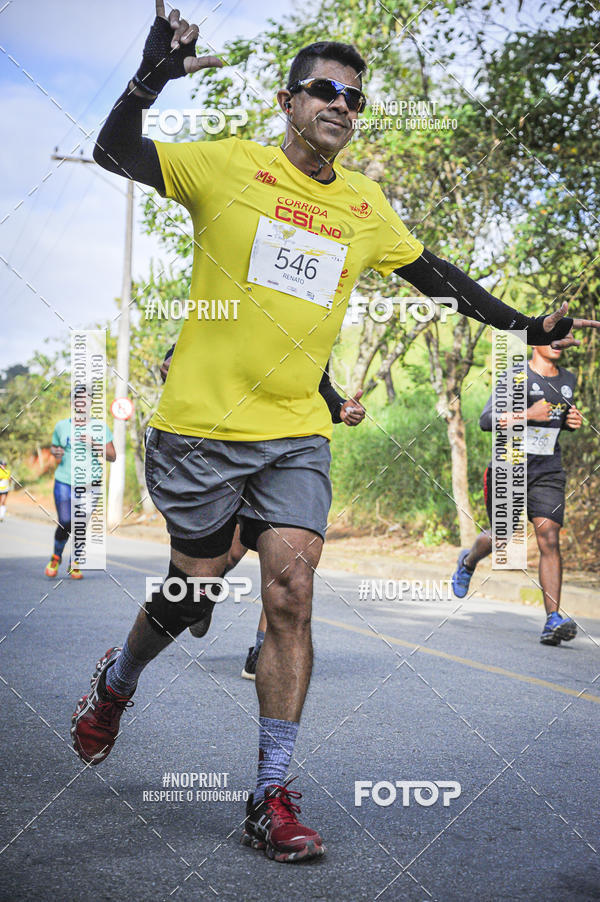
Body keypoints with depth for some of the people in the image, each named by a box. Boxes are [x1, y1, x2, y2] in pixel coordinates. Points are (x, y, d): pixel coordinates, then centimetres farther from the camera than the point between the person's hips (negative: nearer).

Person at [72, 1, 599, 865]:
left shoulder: (365, 204, 9)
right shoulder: (227, 165, -3)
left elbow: (434, 274, 21)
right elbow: (114, 152, -9)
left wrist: (524, 325, 19)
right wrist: (151, 78, -26)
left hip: (297, 436, 3)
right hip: (200, 424, -3)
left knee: (291, 592, -8)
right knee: (192, 591, 6)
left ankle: (272, 799, 0)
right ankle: (116, 681, 40)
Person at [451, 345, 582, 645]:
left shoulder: (568, 379, 10)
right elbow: (486, 420, -15)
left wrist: (572, 422, 6)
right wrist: (527, 414, -25)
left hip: (548, 471, 3)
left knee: (549, 537, -13)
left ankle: (553, 620, -18)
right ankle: (468, 561, 45)